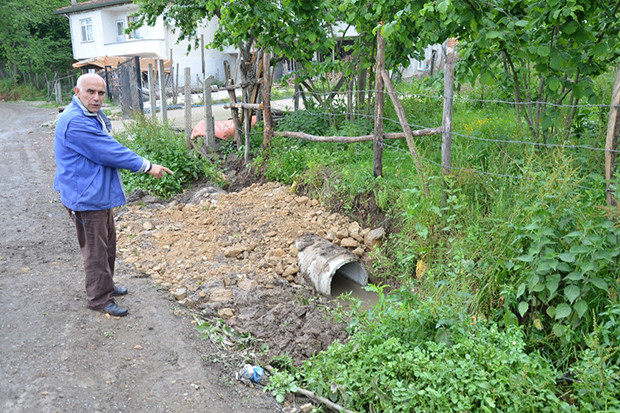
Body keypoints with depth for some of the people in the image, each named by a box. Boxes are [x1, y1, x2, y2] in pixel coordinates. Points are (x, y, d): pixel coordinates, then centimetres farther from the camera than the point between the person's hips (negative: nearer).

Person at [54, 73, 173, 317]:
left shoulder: (94, 116, 10)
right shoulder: (76, 123, -24)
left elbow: (108, 149, 18)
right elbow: (110, 152, -25)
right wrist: (147, 166, -19)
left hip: (100, 193, 11)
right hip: (86, 197, -11)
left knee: (107, 243, 22)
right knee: (96, 250, 1)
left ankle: (105, 285, 39)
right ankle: (99, 298, 14)